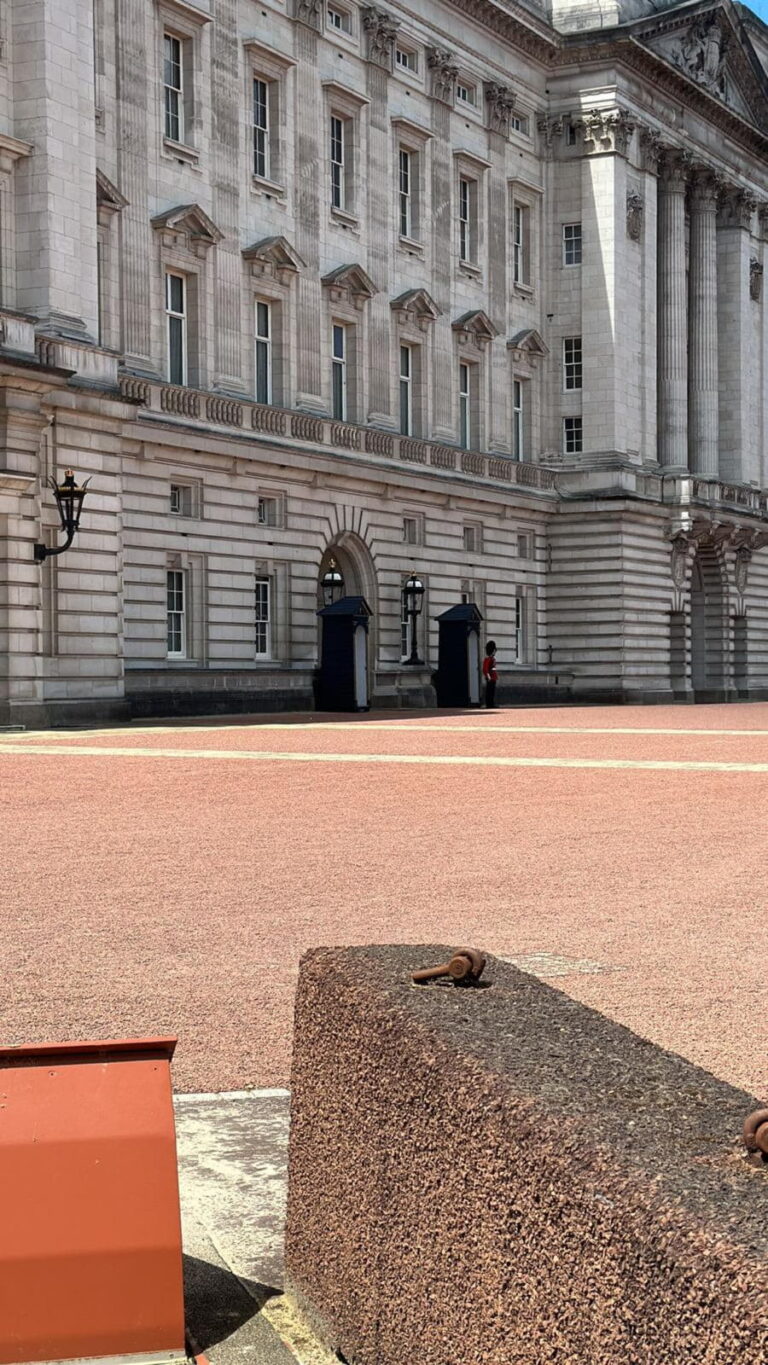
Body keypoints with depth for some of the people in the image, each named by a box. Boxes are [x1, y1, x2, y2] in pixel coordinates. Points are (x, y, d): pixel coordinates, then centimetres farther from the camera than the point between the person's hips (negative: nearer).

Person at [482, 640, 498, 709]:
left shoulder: (493, 659, 17)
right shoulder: (487, 659, -13)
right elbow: (485, 669, -19)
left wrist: (496, 677, 21)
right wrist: (488, 677, -23)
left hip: (493, 678, 10)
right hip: (490, 679, -10)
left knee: (493, 692, 10)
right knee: (489, 692, -6)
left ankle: (492, 704, 13)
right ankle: (489, 705, -5)